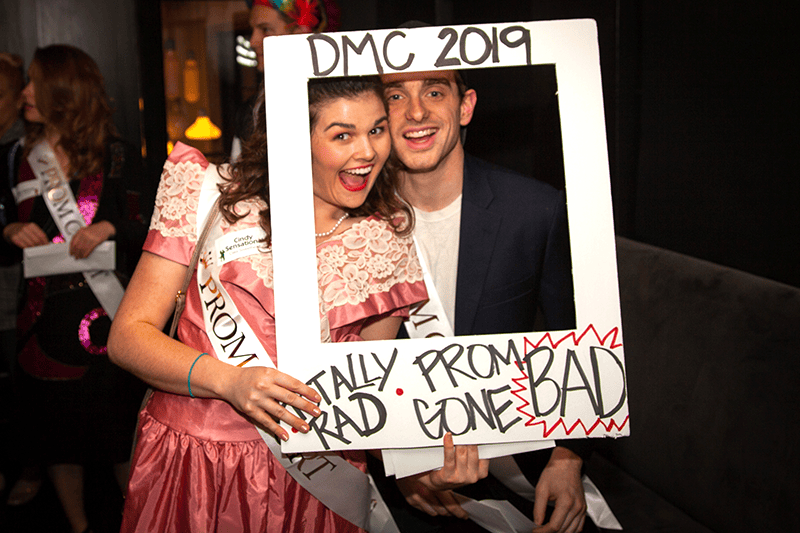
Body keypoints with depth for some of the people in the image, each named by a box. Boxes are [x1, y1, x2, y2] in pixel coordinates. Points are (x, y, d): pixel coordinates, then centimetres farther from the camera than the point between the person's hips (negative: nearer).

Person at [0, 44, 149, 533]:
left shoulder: (116, 155, -2)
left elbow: (147, 229, 0)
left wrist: (111, 227, -18)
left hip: (106, 313, -3)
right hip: (46, 314, 4)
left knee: (121, 434, 2)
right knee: (57, 435, 12)